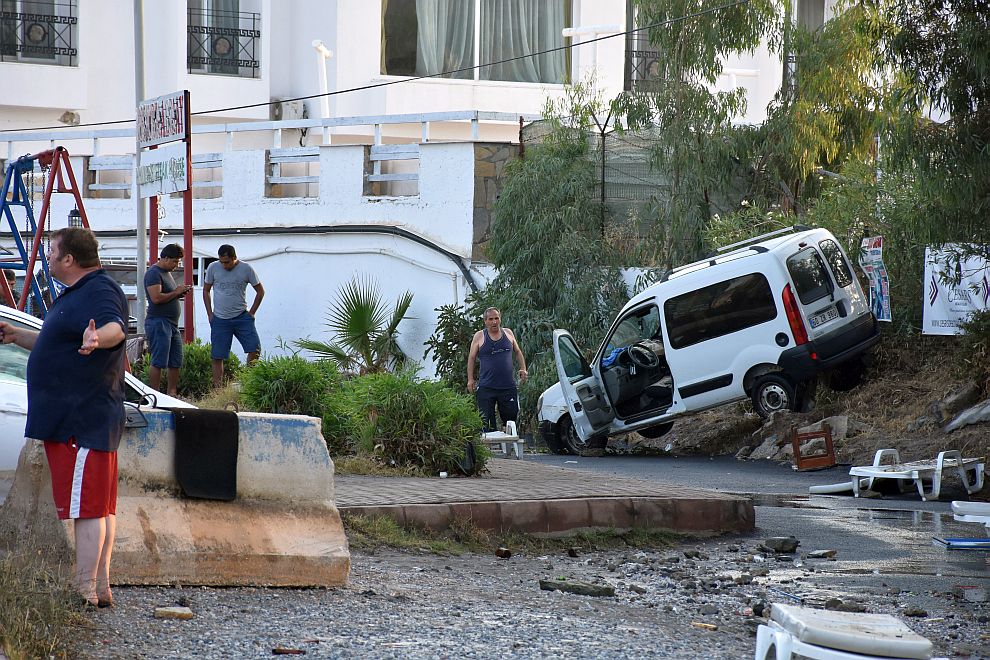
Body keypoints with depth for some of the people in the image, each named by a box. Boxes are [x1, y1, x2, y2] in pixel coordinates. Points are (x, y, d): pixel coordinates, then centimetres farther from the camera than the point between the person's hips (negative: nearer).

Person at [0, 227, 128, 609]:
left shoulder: (100, 291, -15)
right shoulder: (77, 294, 20)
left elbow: (116, 328, -38)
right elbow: (57, 344, 36)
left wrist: (97, 338, -58)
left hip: (83, 422, -11)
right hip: (72, 418, 11)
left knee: (87, 507, -10)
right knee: (100, 508, 12)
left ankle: (84, 592, -10)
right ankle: (100, 589, 17)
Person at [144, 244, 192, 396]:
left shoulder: (167, 273, 20)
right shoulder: (153, 273, -11)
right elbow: (156, 298, -22)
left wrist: (179, 293, 10)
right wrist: (176, 292, -13)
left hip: (172, 323, 10)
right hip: (158, 322, -10)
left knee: (176, 362, 10)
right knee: (158, 363, -9)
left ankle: (172, 393, 17)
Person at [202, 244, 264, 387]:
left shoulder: (246, 269, -3)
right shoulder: (213, 268, -1)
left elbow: (260, 291, 7)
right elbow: (206, 291, 10)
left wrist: (251, 313, 1)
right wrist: (210, 315, 4)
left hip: (242, 317, 0)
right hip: (220, 320, 0)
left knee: (254, 349, -12)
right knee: (217, 357, -1)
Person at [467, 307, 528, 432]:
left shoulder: (508, 333, 10)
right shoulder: (479, 336, 2)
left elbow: (518, 352, 20)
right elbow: (471, 358, 6)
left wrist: (523, 369, 7)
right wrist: (470, 380, -1)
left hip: (508, 387, 2)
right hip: (486, 387, -2)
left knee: (512, 416, 6)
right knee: (486, 422, -4)